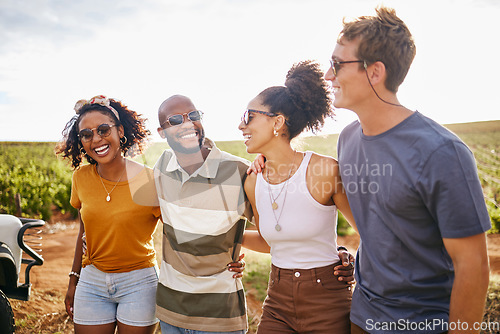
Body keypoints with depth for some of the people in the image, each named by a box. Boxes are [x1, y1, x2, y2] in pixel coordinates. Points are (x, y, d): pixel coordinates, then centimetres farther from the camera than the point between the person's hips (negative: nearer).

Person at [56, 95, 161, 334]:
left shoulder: (149, 182, -16)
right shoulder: (81, 177, -3)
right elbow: (84, 232, 10)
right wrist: (73, 281, 14)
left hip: (138, 282, -3)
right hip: (92, 282, 4)